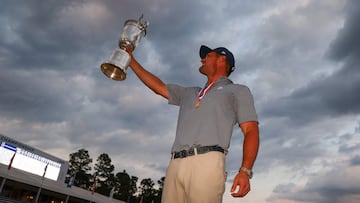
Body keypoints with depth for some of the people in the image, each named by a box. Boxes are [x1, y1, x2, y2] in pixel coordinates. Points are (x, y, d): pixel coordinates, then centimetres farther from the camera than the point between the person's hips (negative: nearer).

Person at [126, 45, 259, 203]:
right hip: (175, 164, 5)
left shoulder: (238, 91, 15)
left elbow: (251, 130, 4)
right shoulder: (189, 93, 32)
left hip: (207, 162, -5)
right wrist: (132, 61, 37)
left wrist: (245, 171, -12)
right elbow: (159, 87, 35)